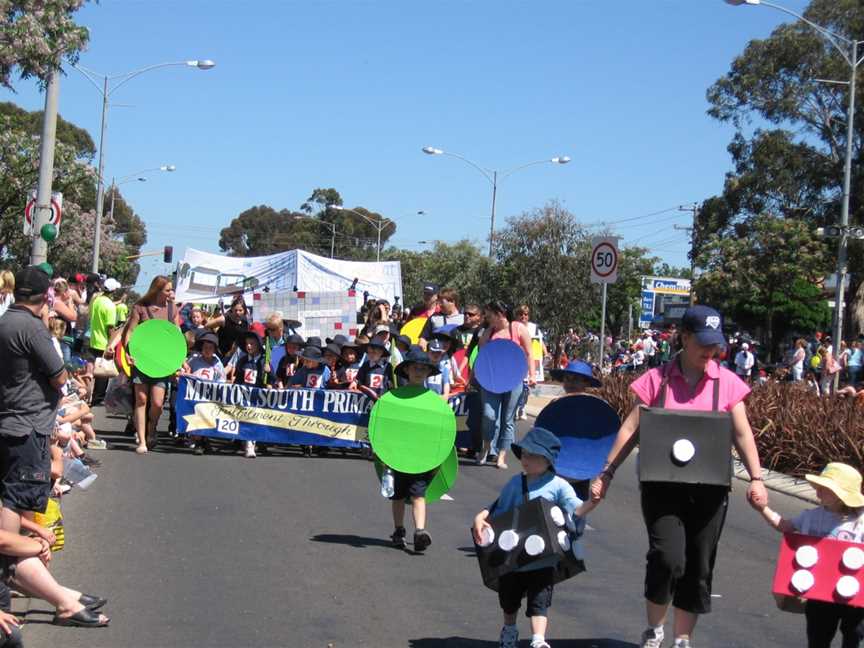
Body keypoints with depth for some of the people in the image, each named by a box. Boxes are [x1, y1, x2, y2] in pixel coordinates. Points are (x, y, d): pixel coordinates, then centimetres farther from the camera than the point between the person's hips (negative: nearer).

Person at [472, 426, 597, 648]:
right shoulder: (514, 485, 4)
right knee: (509, 601, 23)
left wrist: (591, 502, -36)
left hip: (543, 560, -4)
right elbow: (497, 509, 10)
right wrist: (480, 518, -8)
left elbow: (577, 511, -16)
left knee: (539, 602, -11)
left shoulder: (558, 486, -7)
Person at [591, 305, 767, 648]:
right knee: (668, 558, -16)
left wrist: (756, 479, -9)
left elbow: (742, 434, 1)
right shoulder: (657, 379, -2)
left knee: (698, 568, 8)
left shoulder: (727, 382, 2)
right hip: (663, 484, -2)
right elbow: (631, 429, -2)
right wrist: (606, 473, -7)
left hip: (709, 488, 2)